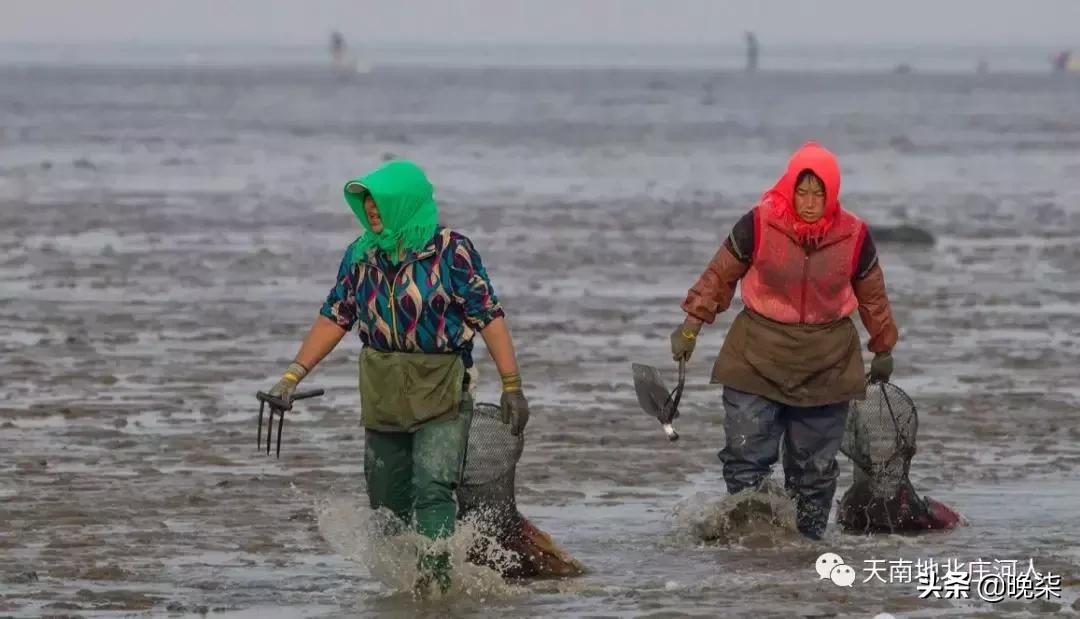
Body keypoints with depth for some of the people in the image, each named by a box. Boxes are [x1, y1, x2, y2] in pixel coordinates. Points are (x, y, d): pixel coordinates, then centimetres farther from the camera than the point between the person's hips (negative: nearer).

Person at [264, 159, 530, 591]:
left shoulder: (451, 251, -9)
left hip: (440, 390, -5)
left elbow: (490, 316, -8)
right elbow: (335, 318, 11)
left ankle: (435, 576, -23)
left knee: (432, 488, -19)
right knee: (386, 498, 8)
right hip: (382, 389, 5)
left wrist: (512, 386, -11)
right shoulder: (361, 255, 6)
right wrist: (293, 376, 4)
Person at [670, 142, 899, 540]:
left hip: (826, 366, 1)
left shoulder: (853, 236, -3)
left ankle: (808, 537, 14)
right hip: (757, 356, -1)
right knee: (745, 459, -7)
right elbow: (720, 275, 3)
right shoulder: (759, 224, -9)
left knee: (815, 465, 5)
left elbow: (872, 296, 12)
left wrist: (883, 349, 20)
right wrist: (692, 324, 1)